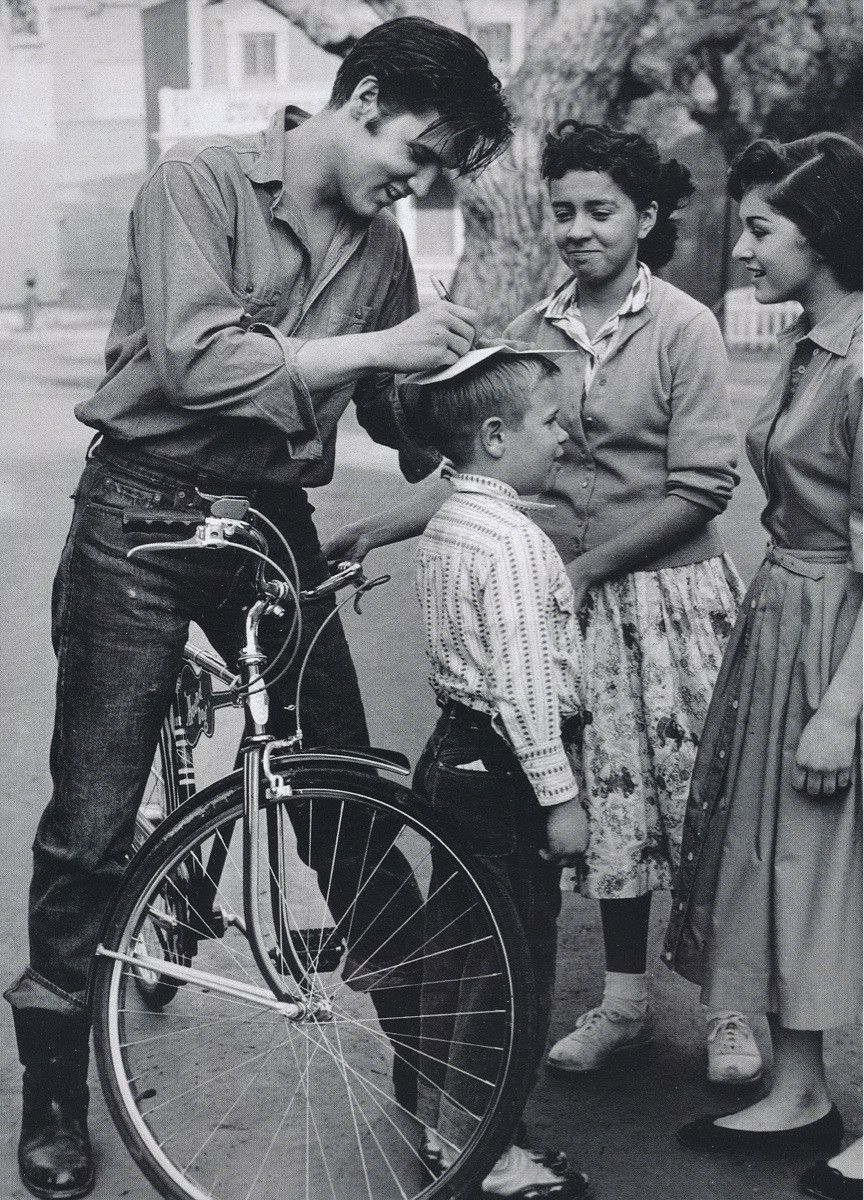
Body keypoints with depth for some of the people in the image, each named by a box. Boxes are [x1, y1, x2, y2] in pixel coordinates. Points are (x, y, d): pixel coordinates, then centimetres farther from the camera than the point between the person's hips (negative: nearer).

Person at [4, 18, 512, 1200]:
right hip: (143, 517, -4)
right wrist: (378, 345, -24)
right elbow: (196, 360, -25)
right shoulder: (198, 180, -12)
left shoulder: (382, 246, 4)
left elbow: (394, 410, 14)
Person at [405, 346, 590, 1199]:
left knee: (455, 945, 17)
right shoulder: (515, 540, -20)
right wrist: (559, 798, -17)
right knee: (513, 960, 1)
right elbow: (526, 685, -23)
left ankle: (439, 1126, 29)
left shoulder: (445, 524, 10)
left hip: (452, 753, 10)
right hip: (503, 771, -10)